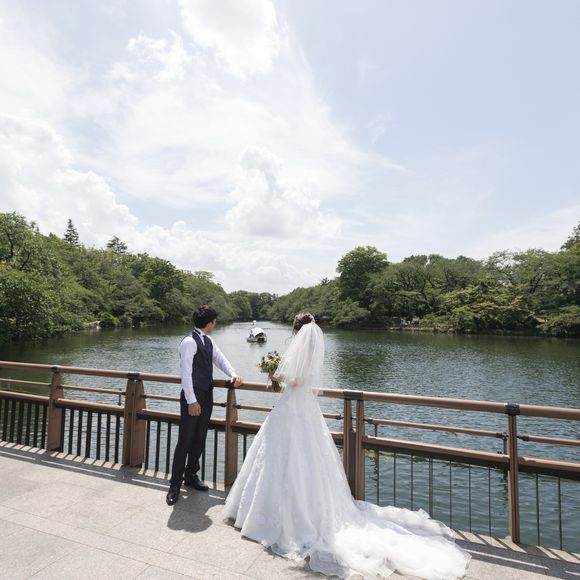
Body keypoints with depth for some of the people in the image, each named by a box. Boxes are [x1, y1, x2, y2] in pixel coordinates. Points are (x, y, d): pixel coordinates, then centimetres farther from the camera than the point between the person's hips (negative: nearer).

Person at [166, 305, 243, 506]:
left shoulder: (209, 341, 10)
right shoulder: (189, 342, -17)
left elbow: (220, 359, 11)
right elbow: (185, 372, -19)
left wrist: (233, 374, -8)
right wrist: (191, 400, -20)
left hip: (206, 396, 8)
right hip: (193, 397, -8)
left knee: (199, 439, 17)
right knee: (185, 440, 1)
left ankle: (191, 474, 34)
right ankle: (175, 484, 15)